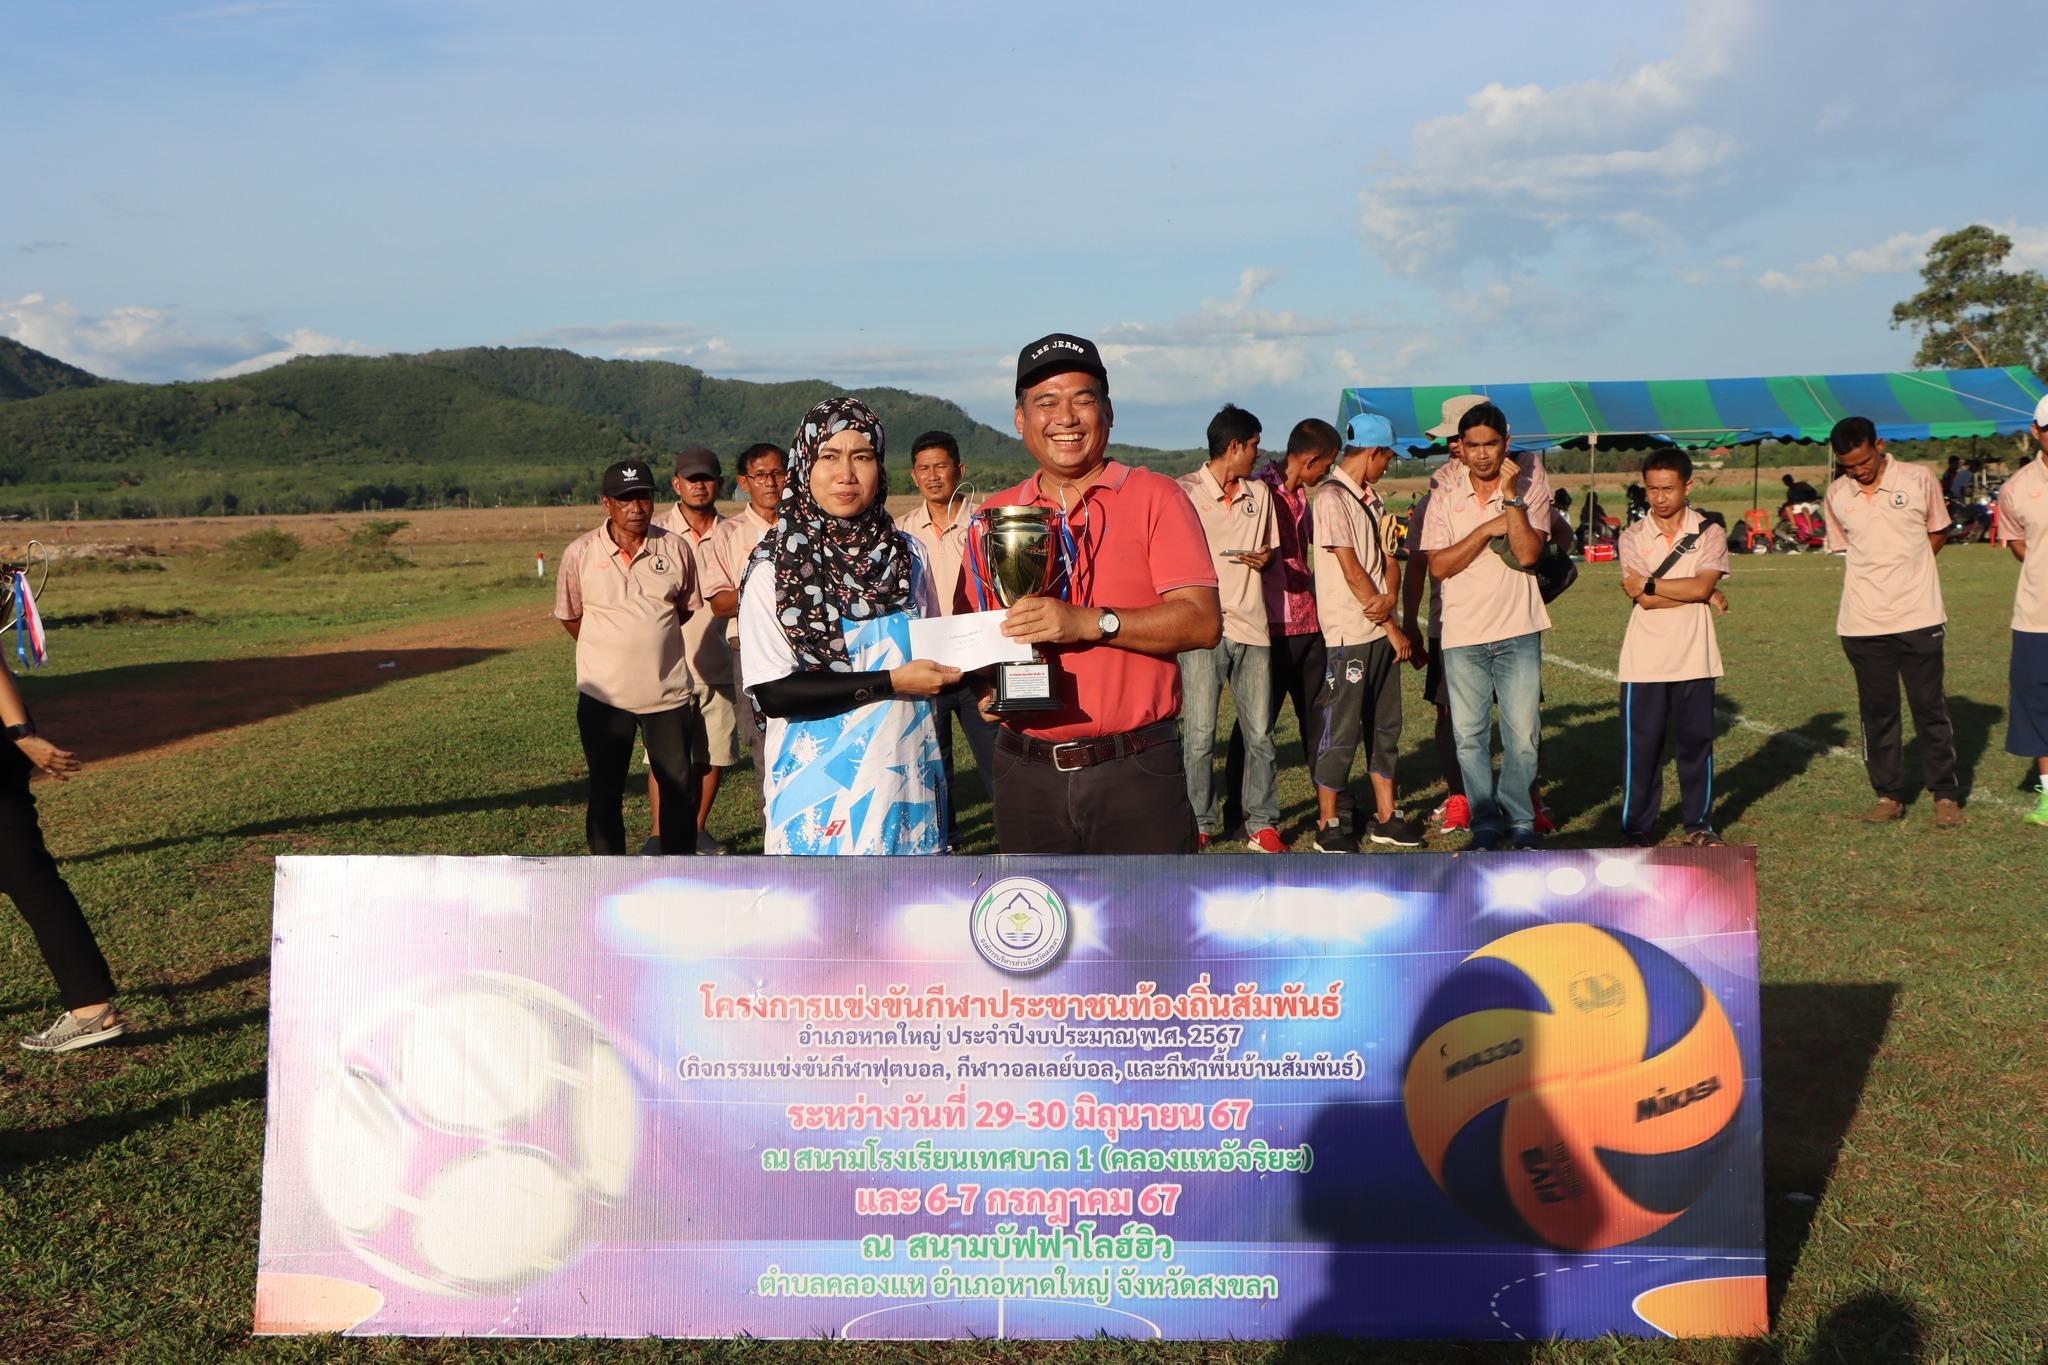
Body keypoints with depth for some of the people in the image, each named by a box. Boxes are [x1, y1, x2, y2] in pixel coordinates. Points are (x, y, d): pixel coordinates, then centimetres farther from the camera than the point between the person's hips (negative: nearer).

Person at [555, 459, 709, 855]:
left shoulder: (676, 549, 1)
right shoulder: (579, 554, -3)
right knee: (605, 792, 6)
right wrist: (612, 649, 8)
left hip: (669, 690, 1)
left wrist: (651, 638, 11)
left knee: (681, 787, 7)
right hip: (603, 693, -1)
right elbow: (570, 616, 8)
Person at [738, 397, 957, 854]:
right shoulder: (774, 569, -7)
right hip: (819, 784, -3)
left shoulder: (907, 556, 7)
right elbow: (772, 693, -14)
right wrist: (892, 683, -17)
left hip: (906, 776, 4)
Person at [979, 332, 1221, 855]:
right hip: (1027, 775, 4)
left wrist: (1089, 622, -22)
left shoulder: (1154, 497, -1)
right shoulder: (994, 514, 9)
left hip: (1136, 772, -3)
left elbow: (1203, 621, -11)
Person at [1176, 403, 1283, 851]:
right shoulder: (1185, 492, -2)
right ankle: (1199, 824, 8)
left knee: (1260, 732, 4)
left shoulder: (1259, 493, 15)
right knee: (1199, 734, -4)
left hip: (1250, 625, 5)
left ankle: (1261, 824, 12)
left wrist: (1264, 558, 2)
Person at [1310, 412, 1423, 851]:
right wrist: (1393, 628, -11)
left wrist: (1390, 597, -14)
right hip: (1350, 634, -9)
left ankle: (1384, 817, 22)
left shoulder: (1371, 499, 14)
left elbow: (1388, 558, 10)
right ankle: (1328, 825, 8)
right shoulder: (1332, 497, -13)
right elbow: (1351, 570, -16)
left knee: (1385, 727, 13)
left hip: (1382, 631, 9)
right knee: (1342, 730, -2)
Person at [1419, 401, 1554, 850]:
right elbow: (1438, 565, -6)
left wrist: (1511, 496, -17)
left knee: (1523, 734, 1)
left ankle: (1520, 820, 18)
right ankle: (1485, 822, 18)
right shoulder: (1445, 496, 3)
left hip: (1518, 631, -1)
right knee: (1469, 736, 5)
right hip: (1462, 634, 1)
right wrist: (1488, 529, -11)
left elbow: (1527, 554, -14)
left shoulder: (1530, 488, 0)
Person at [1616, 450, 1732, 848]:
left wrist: (1647, 583, -12)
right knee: (1640, 745, 2)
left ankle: (1699, 824, 21)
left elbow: (1702, 585, -15)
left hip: (1694, 659, 1)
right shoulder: (1632, 537, 2)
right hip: (1644, 661, 0)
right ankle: (1636, 828, 12)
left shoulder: (1710, 534, 2)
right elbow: (1644, 600, -11)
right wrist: (1699, 594, -9)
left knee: (1697, 743, 8)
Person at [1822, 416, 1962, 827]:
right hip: (1863, 621, 2)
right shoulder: (1835, 496, 3)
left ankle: (1945, 794, 15)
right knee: (1877, 712, 7)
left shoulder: (1919, 480, -3)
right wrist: (1877, 575, 4)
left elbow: (1937, 532, 9)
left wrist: (1904, 571, 1)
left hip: (1919, 618, -2)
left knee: (1930, 707, 4)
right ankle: (1889, 795, 18)